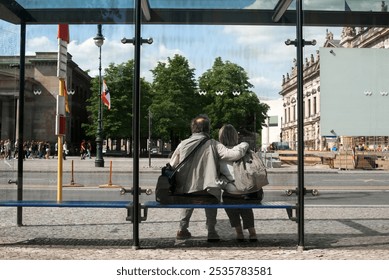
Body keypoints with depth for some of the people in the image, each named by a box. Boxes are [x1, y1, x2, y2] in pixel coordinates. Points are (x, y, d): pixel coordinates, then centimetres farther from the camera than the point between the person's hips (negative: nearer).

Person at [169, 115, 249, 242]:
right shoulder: (212, 145, -9)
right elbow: (234, 154, -15)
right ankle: (211, 231, 23)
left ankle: (182, 229, 33)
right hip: (206, 193, -3)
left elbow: (172, 167, 4)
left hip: (184, 192, 3)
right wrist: (244, 145, 5)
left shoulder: (183, 144, -1)